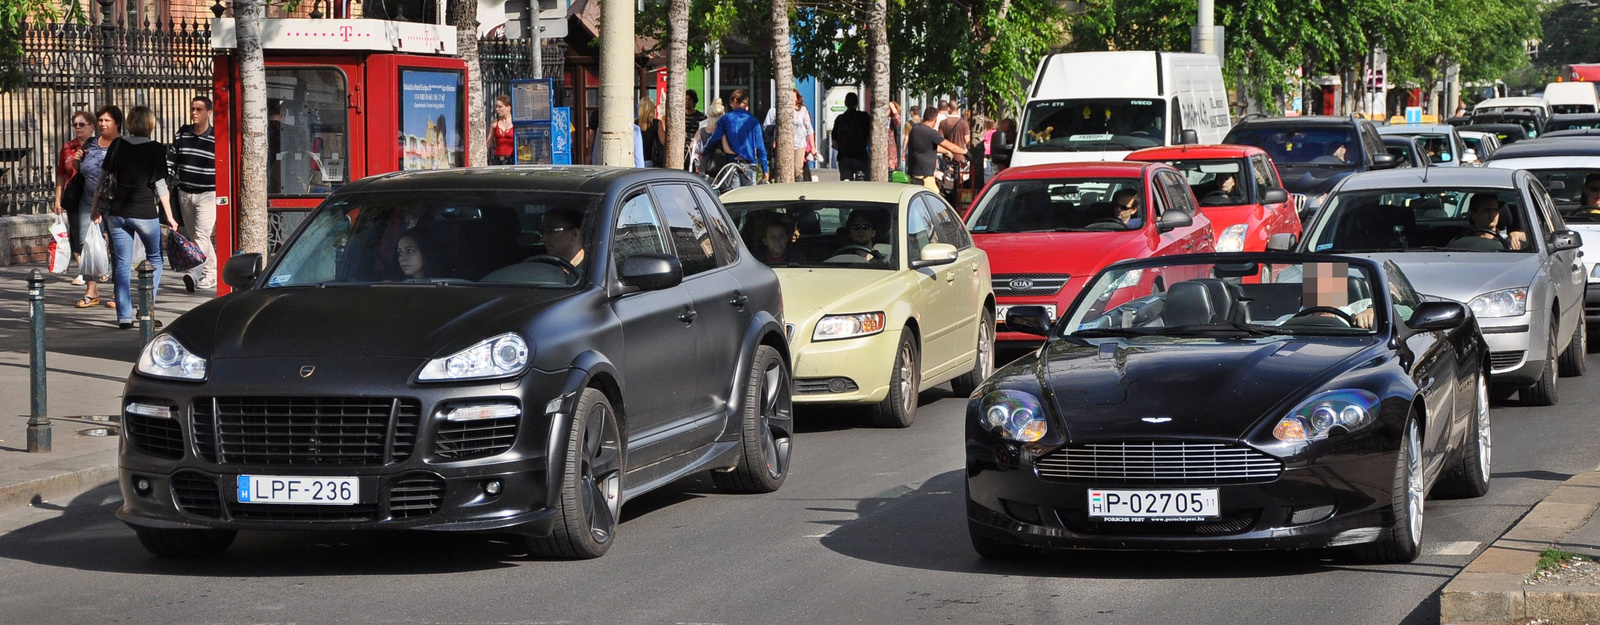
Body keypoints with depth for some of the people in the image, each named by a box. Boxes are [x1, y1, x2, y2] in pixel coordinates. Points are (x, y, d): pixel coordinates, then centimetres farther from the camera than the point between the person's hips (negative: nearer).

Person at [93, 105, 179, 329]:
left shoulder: (118, 145, 3)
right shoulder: (155, 149, -6)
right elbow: (160, 186, -7)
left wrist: (97, 208, 15)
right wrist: (169, 217, -1)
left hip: (117, 214, 3)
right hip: (145, 213, -3)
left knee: (122, 264, 7)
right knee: (154, 259, 15)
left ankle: (124, 317, 4)